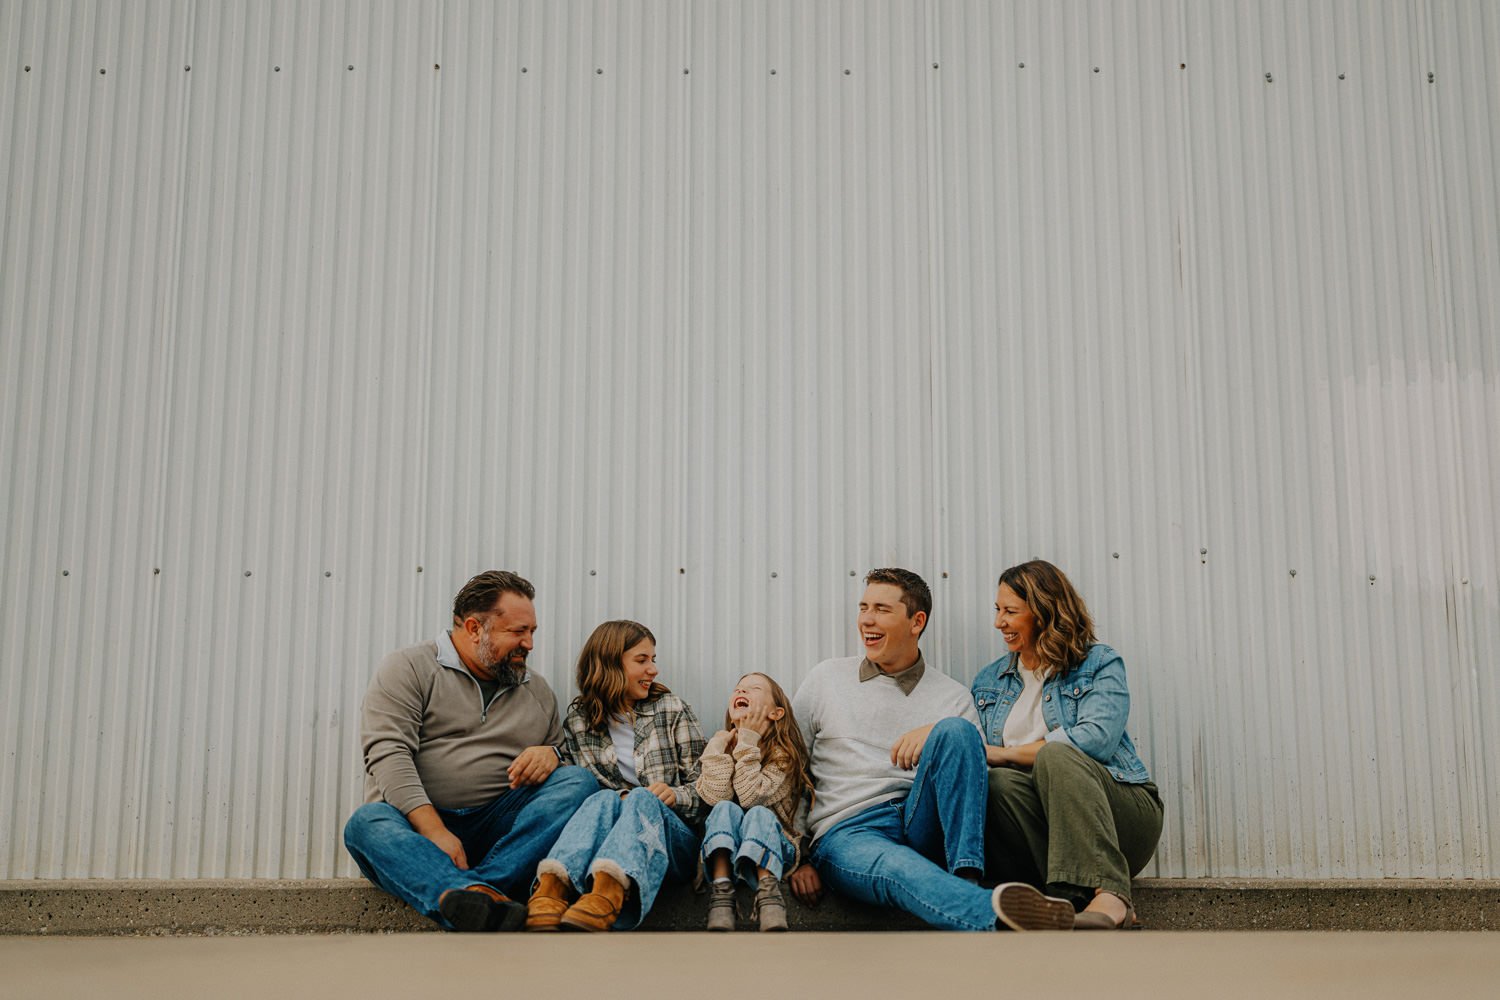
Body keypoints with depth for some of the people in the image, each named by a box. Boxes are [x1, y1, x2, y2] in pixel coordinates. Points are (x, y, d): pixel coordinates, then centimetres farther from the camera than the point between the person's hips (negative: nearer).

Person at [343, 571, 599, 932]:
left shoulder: (538, 692, 20)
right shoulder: (408, 668, 4)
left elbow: (567, 759, 24)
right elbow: (388, 754, -10)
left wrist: (551, 754, -3)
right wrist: (435, 833, -23)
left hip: (498, 828, 4)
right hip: (417, 821, -3)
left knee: (580, 781, -19)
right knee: (367, 823, -35)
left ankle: (470, 898, -38)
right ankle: (483, 901, -62)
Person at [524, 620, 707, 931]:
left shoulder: (673, 710, 13)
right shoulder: (578, 722, 13)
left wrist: (676, 795, -11)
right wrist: (617, 799, -11)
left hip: (672, 835, 0)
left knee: (643, 799, -32)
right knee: (605, 798, -31)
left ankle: (605, 897, -65)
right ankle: (550, 890, -61)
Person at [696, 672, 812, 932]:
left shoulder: (784, 753, -2)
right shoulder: (720, 744, 9)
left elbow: (751, 796, -18)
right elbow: (714, 796, -9)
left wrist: (748, 740, -15)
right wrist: (719, 744, -10)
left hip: (773, 844, -3)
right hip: (725, 848, 3)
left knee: (759, 814, -31)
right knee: (725, 809, -26)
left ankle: (768, 893, -48)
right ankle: (721, 891, -42)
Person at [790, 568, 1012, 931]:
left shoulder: (952, 698, 16)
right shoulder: (827, 679, 16)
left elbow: (976, 775, 8)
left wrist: (939, 738, -11)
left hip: (923, 827, 2)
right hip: (845, 834, -1)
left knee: (955, 729, -24)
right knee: (897, 868, -39)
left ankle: (966, 881, -34)